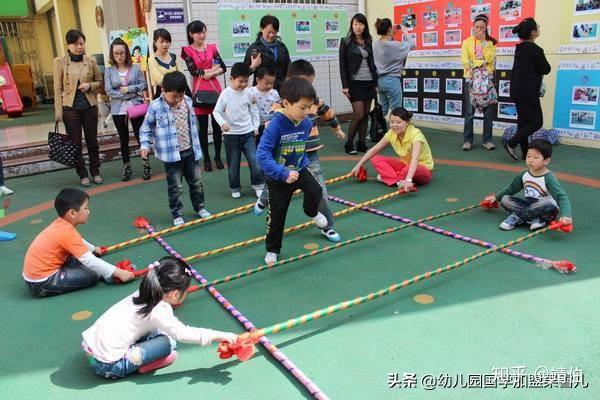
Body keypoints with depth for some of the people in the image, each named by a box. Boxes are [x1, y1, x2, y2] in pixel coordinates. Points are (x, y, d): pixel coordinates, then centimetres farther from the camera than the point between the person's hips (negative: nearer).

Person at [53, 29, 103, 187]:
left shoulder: (91, 62, 2)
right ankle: (82, 175, 15)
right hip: (70, 108, -1)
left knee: (92, 142, 9)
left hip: (90, 107, 2)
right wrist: (58, 111, -6)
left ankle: (95, 172, 22)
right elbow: (58, 88, -2)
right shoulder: (60, 62, -2)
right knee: (75, 143, 5)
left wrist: (90, 86, -10)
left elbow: (100, 82, 12)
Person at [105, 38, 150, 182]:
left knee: (140, 135, 3)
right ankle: (126, 167, 20)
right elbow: (109, 91, -7)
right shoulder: (109, 71, 0)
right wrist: (131, 94, -12)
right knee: (124, 139, 10)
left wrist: (128, 89, -15)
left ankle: (146, 165, 13)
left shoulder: (135, 67, 1)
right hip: (118, 110, 1)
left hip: (136, 107, -1)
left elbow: (143, 85, -3)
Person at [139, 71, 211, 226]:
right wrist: (144, 145, -14)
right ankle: (177, 214, 20)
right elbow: (146, 128, -2)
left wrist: (197, 147, 13)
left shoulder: (188, 102, 0)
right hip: (171, 154, -4)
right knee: (175, 187, 6)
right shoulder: (155, 107, -13)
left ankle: (199, 207, 35)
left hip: (190, 151, 4)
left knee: (196, 182, 16)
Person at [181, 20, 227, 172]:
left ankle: (218, 157, 18)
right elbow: (193, 70, -10)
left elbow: (223, 67, 5)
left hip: (215, 88, 2)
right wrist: (212, 69, -6)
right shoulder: (187, 50, 0)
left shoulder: (212, 47, 8)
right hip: (199, 90, -2)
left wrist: (212, 73, -11)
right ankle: (206, 159, 14)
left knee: (217, 123, 5)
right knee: (203, 125, 4)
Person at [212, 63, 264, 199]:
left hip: (248, 132, 2)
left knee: (254, 160, -2)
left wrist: (255, 126, 5)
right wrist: (222, 123, -24)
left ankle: (258, 185, 14)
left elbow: (254, 110, 9)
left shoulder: (248, 93, -1)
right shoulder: (225, 93, -9)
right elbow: (216, 111, -8)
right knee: (233, 163, 8)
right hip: (231, 134, -2)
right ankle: (235, 188, 23)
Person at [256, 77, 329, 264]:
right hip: (278, 177, -4)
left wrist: (303, 161, 12)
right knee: (276, 215, 6)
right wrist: (284, 174, -40)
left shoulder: (306, 122, -11)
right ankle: (272, 250, 30)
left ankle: (312, 213, 16)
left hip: (299, 170, 4)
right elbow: (262, 155, -35)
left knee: (315, 191, -21)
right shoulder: (276, 125, -30)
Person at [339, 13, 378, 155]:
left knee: (366, 115, 5)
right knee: (359, 114, -10)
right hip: (355, 83, -5)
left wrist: (376, 83, 11)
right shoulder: (346, 42, -2)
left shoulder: (368, 42, 12)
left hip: (369, 82, 5)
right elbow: (342, 65, -5)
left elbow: (371, 63, 15)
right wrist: (345, 85, -12)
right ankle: (349, 144, 4)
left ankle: (362, 144, 12)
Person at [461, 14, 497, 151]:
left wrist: (484, 42, -8)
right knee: (469, 111, -2)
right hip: (471, 79, -1)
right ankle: (467, 140, 3)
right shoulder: (467, 42, 6)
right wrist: (482, 62, -15)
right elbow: (465, 61, -7)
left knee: (488, 111, 1)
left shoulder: (490, 42, 9)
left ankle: (487, 140, 7)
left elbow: (490, 59, -8)